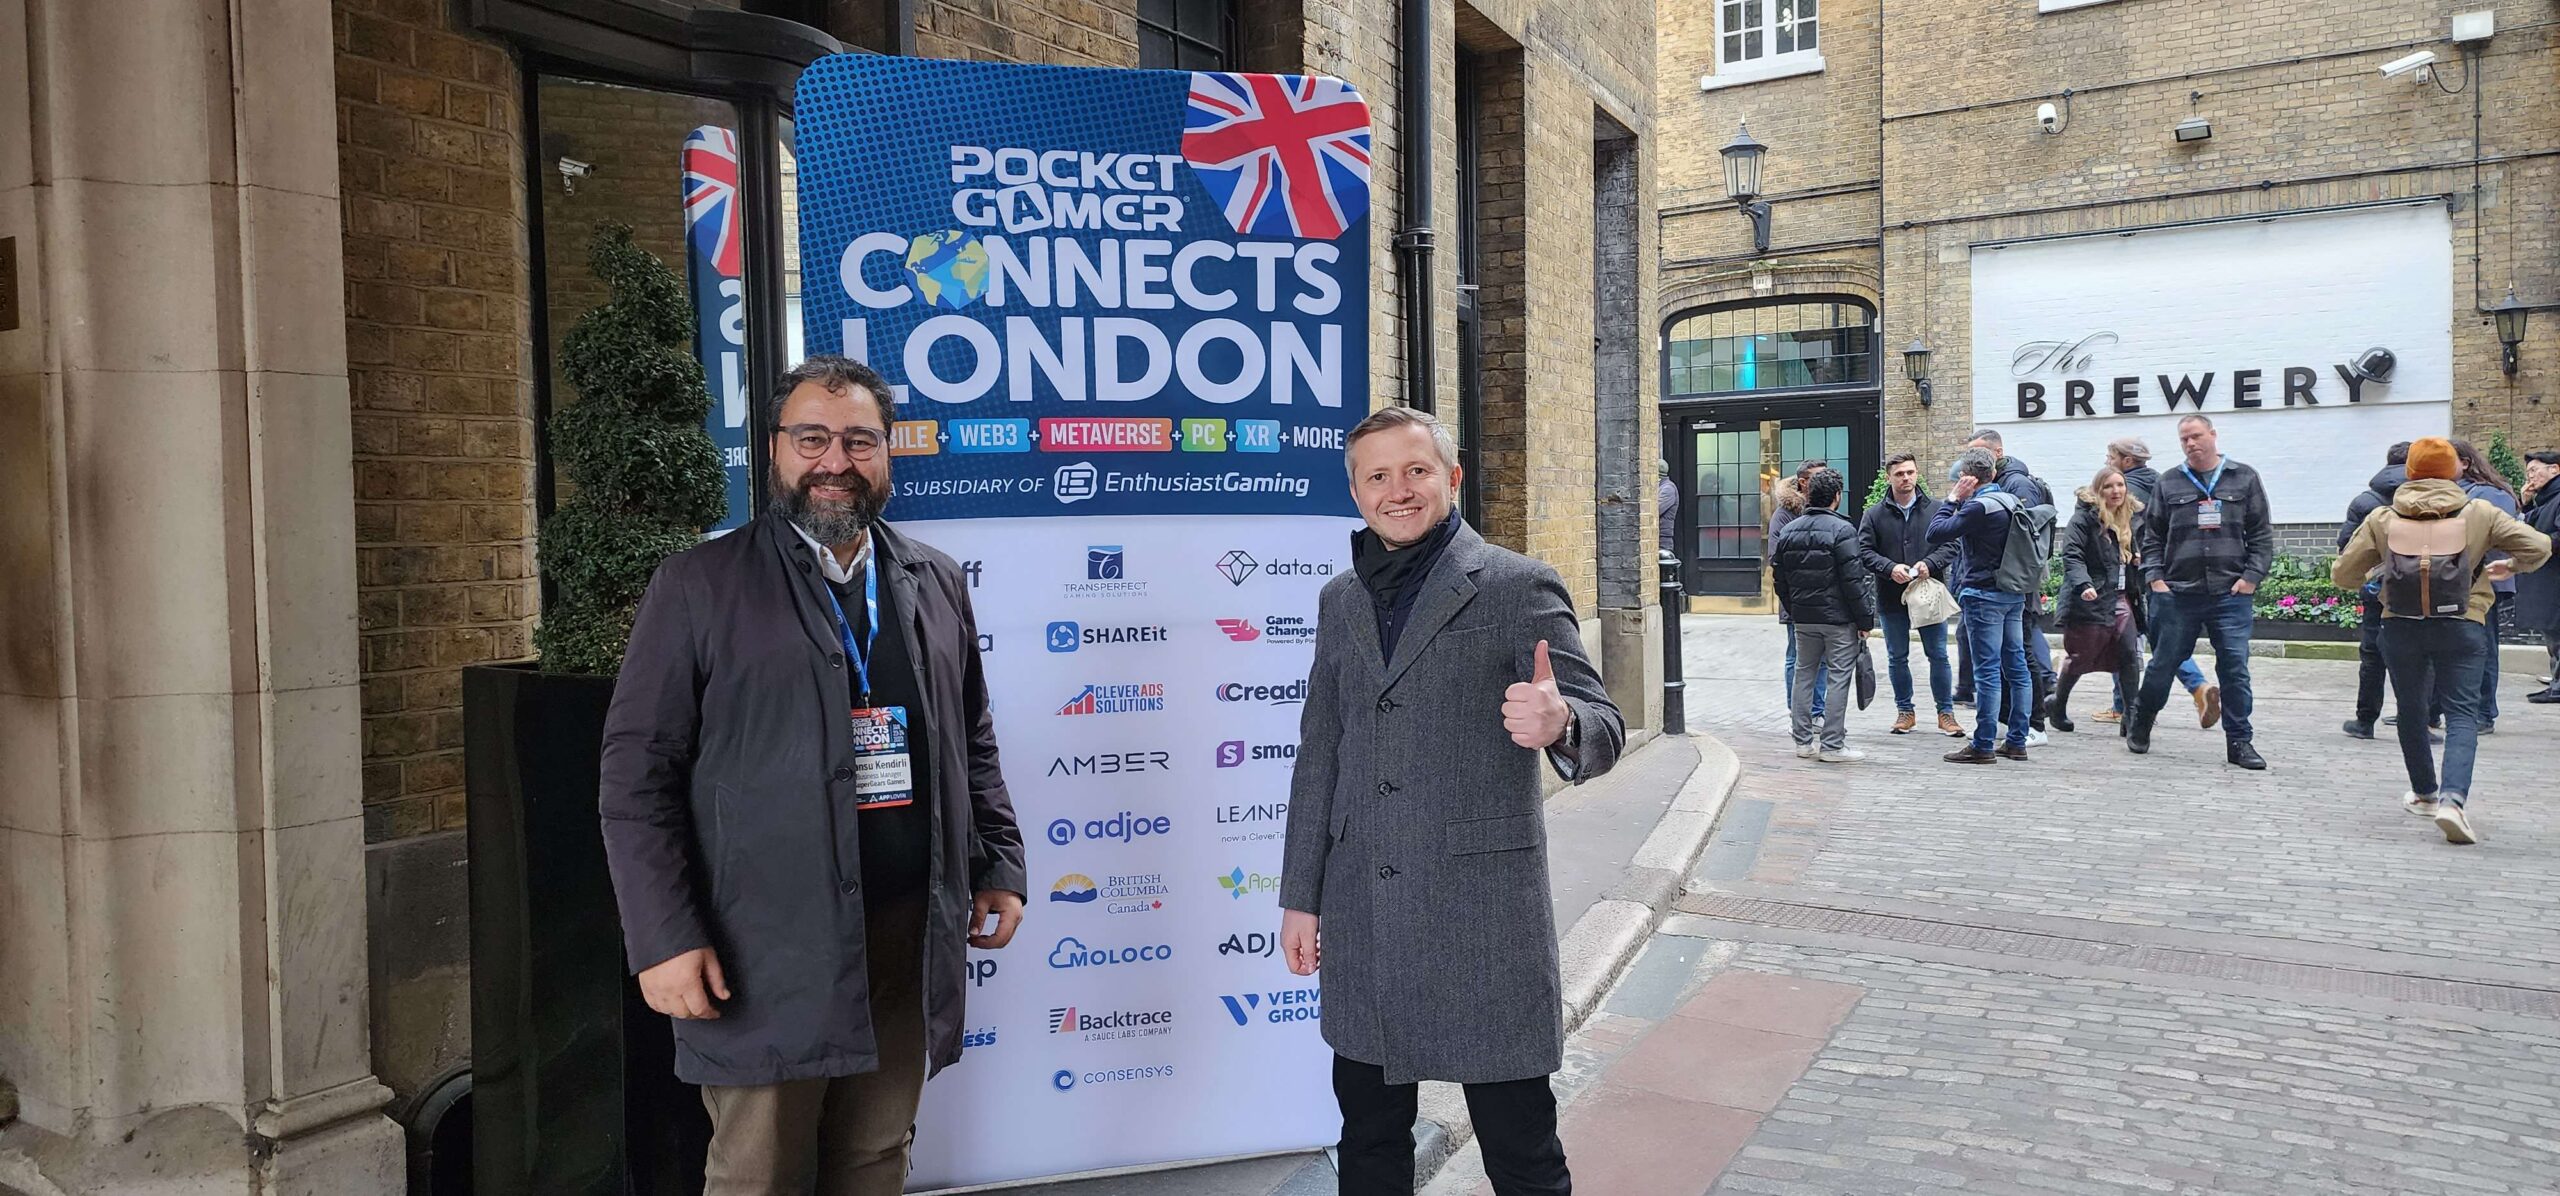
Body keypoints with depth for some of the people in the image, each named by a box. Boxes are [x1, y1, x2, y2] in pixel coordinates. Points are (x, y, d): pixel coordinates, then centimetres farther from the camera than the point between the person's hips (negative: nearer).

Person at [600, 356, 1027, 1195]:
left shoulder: (936, 584, 11)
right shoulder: (699, 585, -2)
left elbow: (972, 744, 17)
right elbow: (637, 774, -5)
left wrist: (999, 867, 9)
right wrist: (664, 938, -11)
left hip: (908, 938, 4)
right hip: (766, 952, -3)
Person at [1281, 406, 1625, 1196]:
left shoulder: (1518, 586, -6)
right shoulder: (1341, 600, 10)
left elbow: (1601, 729, -11)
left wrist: (1559, 723, -35)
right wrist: (1301, 895, 13)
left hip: (1482, 907, -5)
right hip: (1363, 915, 5)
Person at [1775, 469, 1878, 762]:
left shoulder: (1789, 531, 7)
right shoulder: (1841, 530, -12)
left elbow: (1779, 578, 12)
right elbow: (1853, 580, -15)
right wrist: (1865, 619, -9)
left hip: (1803, 617, 6)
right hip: (1839, 617, -6)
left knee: (1804, 675, 13)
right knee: (1838, 678, -1)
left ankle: (1803, 741, 15)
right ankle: (1833, 745, -1)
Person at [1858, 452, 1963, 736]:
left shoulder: (1935, 510, 2)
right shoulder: (1874, 515, 2)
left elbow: (1950, 545, -2)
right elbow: (1865, 551, -4)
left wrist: (1929, 564, -19)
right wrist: (1890, 568, -20)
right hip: (1891, 599, 1)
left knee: (1938, 655, 4)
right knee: (1897, 657, 10)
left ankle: (1945, 712, 15)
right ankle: (1905, 711, 23)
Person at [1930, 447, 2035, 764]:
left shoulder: (1978, 506, -17)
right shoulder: (2012, 501, 10)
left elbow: (1936, 533, -16)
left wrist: (1953, 498, -7)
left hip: (1986, 595, -9)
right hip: (2014, 594, 9)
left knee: (1987, 671, -6)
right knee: (2016, 666, 10)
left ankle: (1983, 746, -2)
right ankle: (2017, 741, 16)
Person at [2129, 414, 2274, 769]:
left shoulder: (2244, 479, 6)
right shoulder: (2169, 483, 7)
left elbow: (2261, 533, 6)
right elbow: (2151, 535, 9)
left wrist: (2251, 576, -4)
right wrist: (2154, 577, -1)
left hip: (2231, 594, 0)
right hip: (2179, 593, 0)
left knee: (2235, 668, 0)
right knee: (2164, 663, 9)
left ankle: (2238, 741, 9)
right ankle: (2140, 725, 28)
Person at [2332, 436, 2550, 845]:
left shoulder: (2382, 519, 1)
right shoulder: (2479, 513, 0)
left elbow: (2342, 574, 3)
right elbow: (2539, 546, -1)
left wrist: (2376, 570, 25)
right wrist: (2510, 566, 20)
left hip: (2401, 627, 1)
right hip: (2461, 628, -1)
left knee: (2411, 711, 17)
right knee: (2462, 714, -2)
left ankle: (2424, 793, 30)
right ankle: (2452, 799, -22)